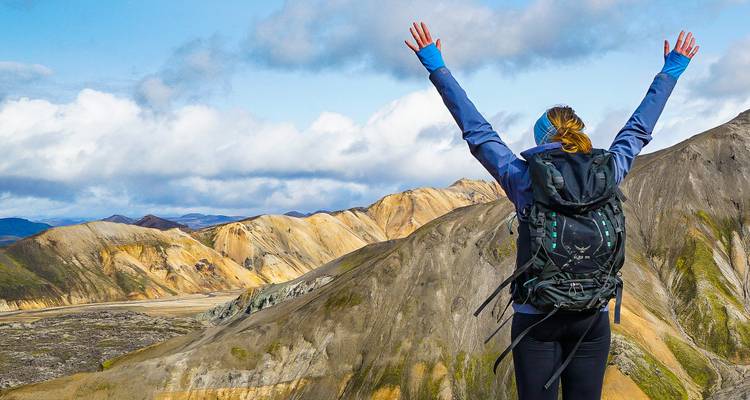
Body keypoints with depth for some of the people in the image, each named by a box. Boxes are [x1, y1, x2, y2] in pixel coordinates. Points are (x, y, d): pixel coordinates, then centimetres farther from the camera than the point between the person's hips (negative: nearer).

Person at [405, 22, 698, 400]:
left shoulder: (523, 179, -6)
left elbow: (476, 129, 2)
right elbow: (638, 130, 14)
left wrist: (436, 67, 10)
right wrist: (670, 73, 29)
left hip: (536, 316, -2)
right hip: (592, 317, 2)